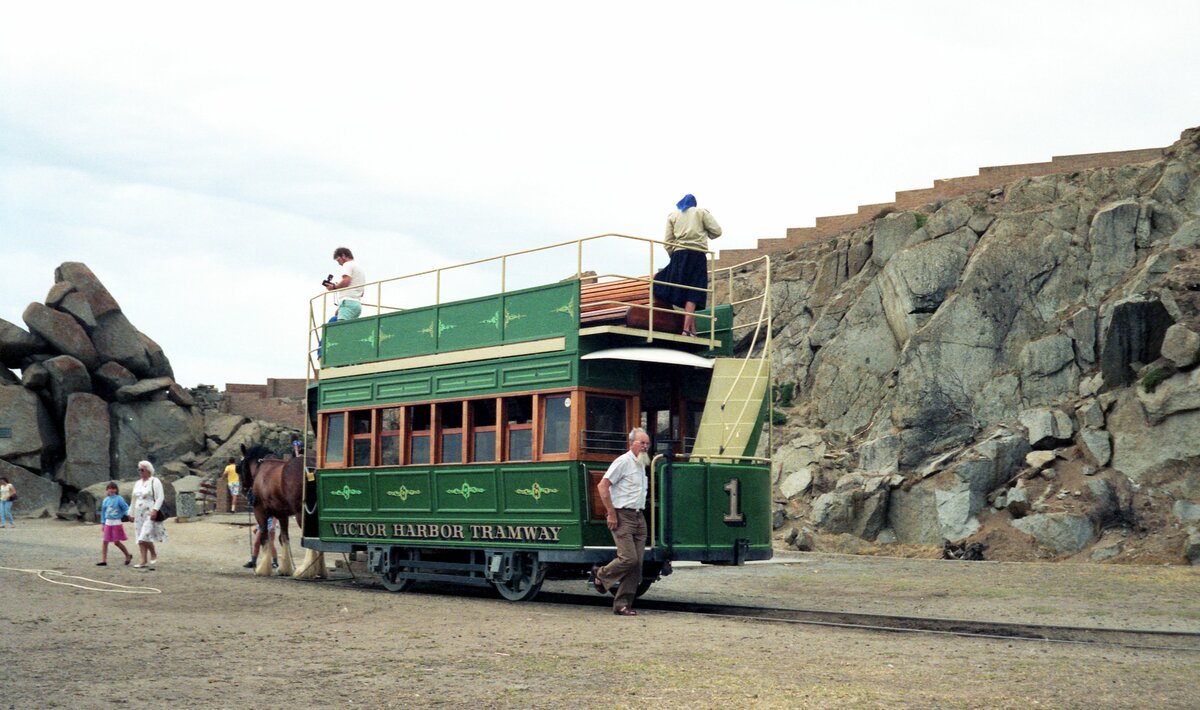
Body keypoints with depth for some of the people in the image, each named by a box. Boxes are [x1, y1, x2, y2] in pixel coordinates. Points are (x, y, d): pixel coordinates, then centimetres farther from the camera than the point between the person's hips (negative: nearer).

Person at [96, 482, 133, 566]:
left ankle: (128, 555, 18)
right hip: (108, 523, 4)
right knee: (105, 541, 0)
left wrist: (128, 514, -19)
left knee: (117, 542, -2)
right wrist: (102, 523, 14)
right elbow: (103, 512, 15)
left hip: (117, 523, -4)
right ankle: (103, 560, 5)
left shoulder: (119, 499, -6)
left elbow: (126, 508, -4)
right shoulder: (105, 500, 8)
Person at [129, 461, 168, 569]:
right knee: (140, 539, 2)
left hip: (150, 514, -7)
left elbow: (160, 497, -12)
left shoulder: (155, 482, -4)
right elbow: (134, 499, 22)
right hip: (139, 514, 7)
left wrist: (155, 510, -22)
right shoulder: (137, 484, 18)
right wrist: (132, 513, 17)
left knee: (145, 536, -16)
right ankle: (143, 561, 2)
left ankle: (153, 554, 4)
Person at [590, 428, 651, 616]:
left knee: (636, 564, 2)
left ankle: (622, 604, 6)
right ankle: (601, 575, 12)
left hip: (638, 516, 8)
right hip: (623, 516, -8)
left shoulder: (641, 465, 18)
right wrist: (611, 514, -15)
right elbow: (602, 486, -14)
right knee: (628, 558, -15)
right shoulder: (623, 461, -8)